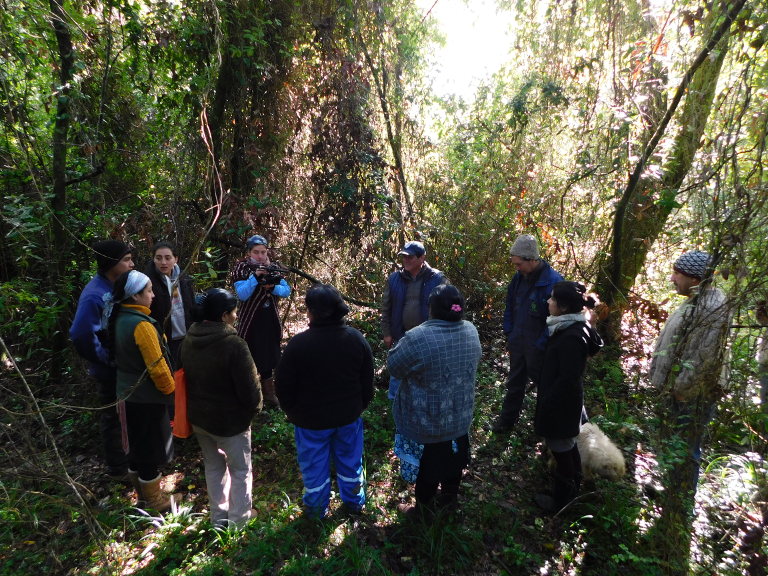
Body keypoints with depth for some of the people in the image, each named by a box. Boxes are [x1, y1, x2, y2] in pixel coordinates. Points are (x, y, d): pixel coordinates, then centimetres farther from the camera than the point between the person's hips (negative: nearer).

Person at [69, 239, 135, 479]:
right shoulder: (94, 296, -27)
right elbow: (81, 336, -31)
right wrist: (110, 359, -20)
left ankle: (123, 456, 44)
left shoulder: (115, 287, 1)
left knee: (121, 415, 24)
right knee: (113, 418, 10)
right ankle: (118, 468, 29)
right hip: (110, 371, -8)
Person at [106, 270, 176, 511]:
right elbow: (157, 366, -24)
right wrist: (171, 391, -9)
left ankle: (143, 495, 40)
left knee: (136, 448, 22)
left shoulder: (119, 319, 1)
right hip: (147, 398, -9)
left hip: (128, 394, 9)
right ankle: (154, 502, 24)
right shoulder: (142, 325, -26)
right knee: (152, 450, 8)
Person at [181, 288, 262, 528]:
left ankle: (218, 517, 39)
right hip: (230, 420, -7)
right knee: (240, 470, 15)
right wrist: (254, 408, -2)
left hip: (198, 416, 7)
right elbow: (249, 388, -23)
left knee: (213, 465, 25)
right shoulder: (234, 345, -29)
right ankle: (238, 521, 29)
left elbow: (186, 376, 7)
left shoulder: (189, 340, -5)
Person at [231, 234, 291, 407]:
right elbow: (242, 295, -20)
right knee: (250, 358, 1)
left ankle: (268, 392, 29)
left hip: (271, 321, 4)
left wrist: (273, 287, -20)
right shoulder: (242, 268, -8)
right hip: (250, 322, -4)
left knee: (269, 356, 14)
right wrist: (256, 276, -30)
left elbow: (287, 291, -1)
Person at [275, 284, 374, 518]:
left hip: (311, 419, -3)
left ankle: (316, 508, 41)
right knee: (350, 460, 25)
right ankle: (354, 502, 46)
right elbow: (367, 381, -3)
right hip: (349, 416, 3)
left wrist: (292, 412, 4)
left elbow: (284, 385, -14)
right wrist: (360, 406, 14)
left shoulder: (298, 344, -25)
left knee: (314, 465, 20)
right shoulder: (357, 339, -13)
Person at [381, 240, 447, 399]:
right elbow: (386, 309, 4)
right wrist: (387, 333, 3)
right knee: (397, 376, 15)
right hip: (401, 338, 2)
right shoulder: (394, 279, -1)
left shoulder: (437, 279, -8)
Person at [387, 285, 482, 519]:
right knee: (453, 458, 26)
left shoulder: (418, 338, -30)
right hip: (460, 416, 5)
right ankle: (450, 497, 48)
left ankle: (424, 510, 36)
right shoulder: (471, 331, -9)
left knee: (427, 465, 16)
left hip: (427, 422, -5)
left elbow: (394, 366, -16)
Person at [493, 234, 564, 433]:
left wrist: (541, 345, -16)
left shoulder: (553, 282, -23)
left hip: (538, 347, -6)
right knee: (514, 384, 19)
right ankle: (507, 420, 36)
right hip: (518, 342, 6)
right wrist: (509, 334, 10)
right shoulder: (519, 277, -1)